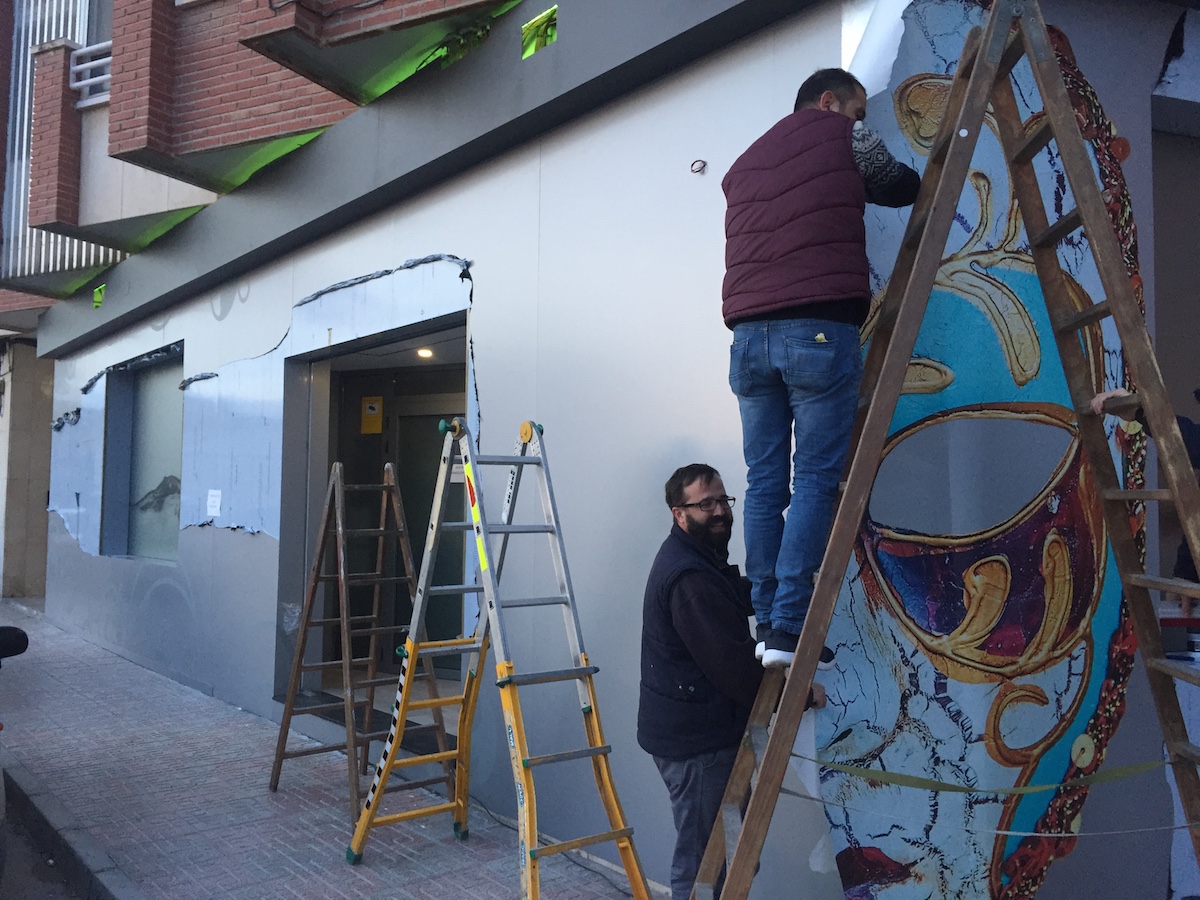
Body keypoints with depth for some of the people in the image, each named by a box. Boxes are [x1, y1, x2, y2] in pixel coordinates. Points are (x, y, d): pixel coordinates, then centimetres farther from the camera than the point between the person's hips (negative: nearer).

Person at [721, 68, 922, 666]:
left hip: (748, 334, 6)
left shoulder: (743, 164, 28)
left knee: (764, 483, 6)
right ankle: (788, 630, -8)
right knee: (814, 481, -5)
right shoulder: (845, 138, 12)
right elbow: (905, 188, 24)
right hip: (819, 330, -5)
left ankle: (765, 627, 6)